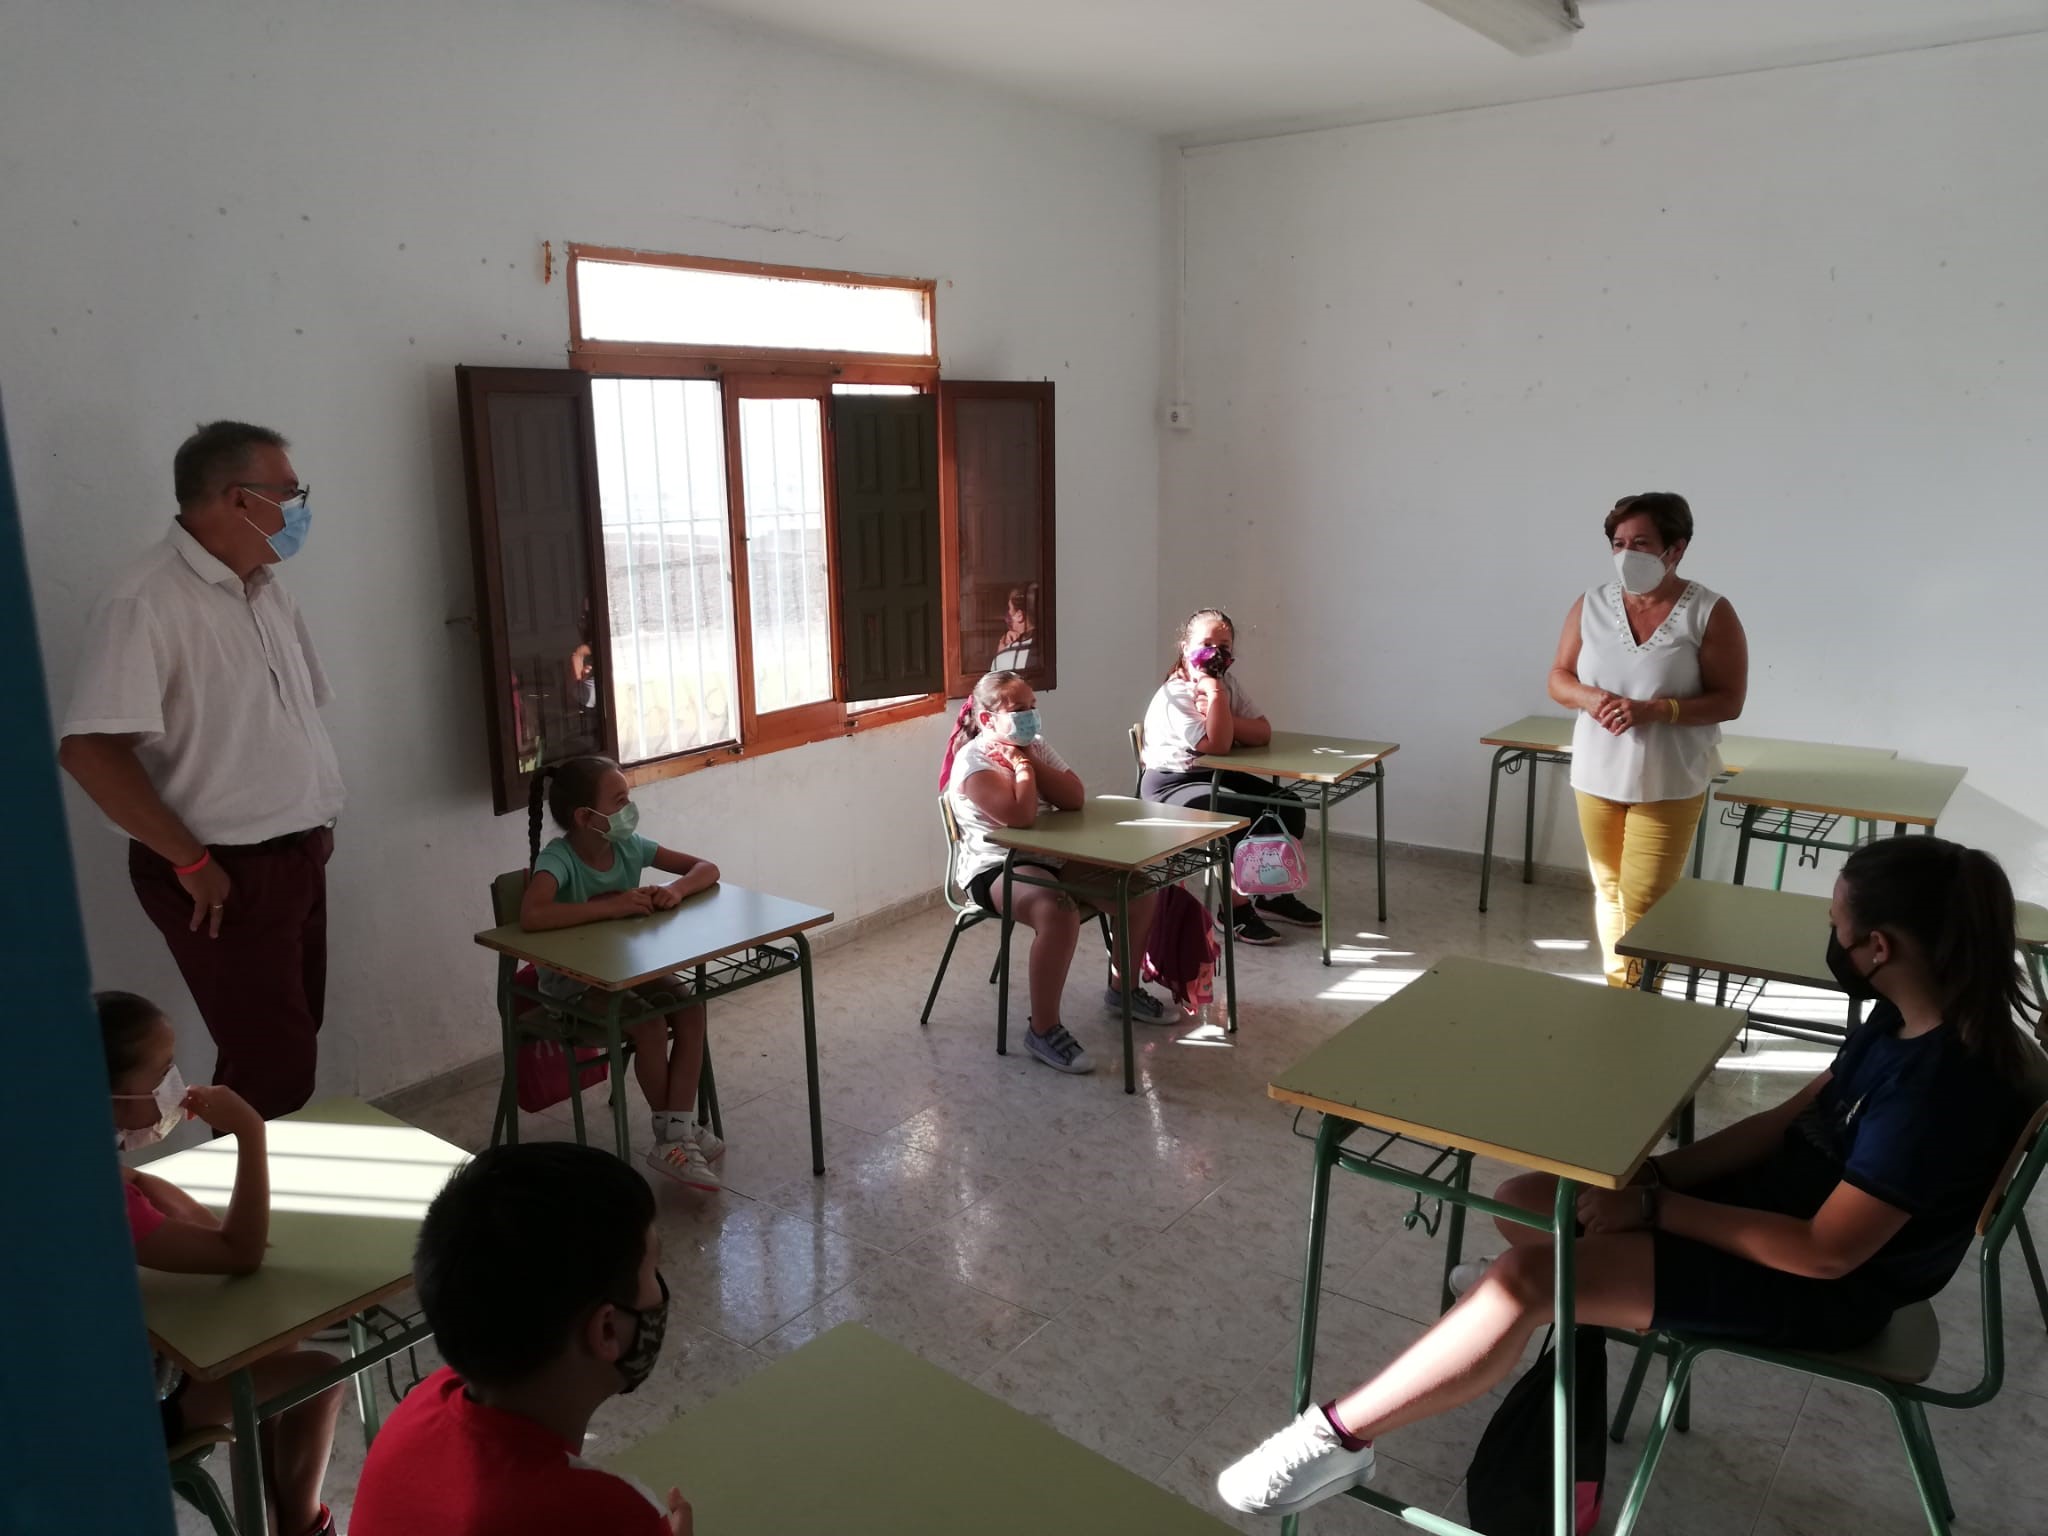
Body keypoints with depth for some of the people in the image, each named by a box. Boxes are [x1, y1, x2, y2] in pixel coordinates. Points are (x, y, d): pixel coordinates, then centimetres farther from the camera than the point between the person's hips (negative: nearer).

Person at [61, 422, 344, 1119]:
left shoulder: (268, 591, 9)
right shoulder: (147, 602, -19)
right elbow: (89, 750, -26)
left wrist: (316, 819, 10)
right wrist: (190, 860, -19)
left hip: (299, 859, 8)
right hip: (228, 875, -8)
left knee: (290, 1046, 17)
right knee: (274, 1070, -4)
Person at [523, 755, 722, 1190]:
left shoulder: (629, 847, -6)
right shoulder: (558, 859, -23)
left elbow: (707, 869, -1)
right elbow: (530, 917, -43)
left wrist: (675, 888, -24)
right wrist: (612, 905, -38)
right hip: (571, 980, -6)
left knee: (690, 1007, -19)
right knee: (650, 1025, -27)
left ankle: (677, 1134, -16)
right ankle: (675, 1130, -6)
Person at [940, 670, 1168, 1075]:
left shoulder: (1036, 745, 9)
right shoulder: (973, 761, -15)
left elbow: (1075, 799, -4)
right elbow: (1021, 816, -28)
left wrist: (1029, 759, -10)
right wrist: (1021, 764, -15)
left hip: (1055, 858, 8)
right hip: (996, 868, -8)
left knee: (1142, 888, 1)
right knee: (1060, 912, -38)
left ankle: (1122, 989, 22)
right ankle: (1044, 1030, -24)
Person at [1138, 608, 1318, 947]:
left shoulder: (1228, 682, 2)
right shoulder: (1173, 697, -21)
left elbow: (1263, 733, -8)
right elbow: (1217, 745, -30)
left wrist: (1221, 718, -24)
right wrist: (1214, 692, -30)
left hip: (1216, 776, 8)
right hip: (1170, 786, -8)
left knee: (1288, 807, -5)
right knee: (1246, 815, -29)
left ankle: (1272, 894, 12)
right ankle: (1236, 908, -11)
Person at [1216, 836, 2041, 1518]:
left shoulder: (1939, 1080, -30)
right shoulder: (1904, 1017, 0)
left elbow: (1828, 1251, -28)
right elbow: (1789, 1120, 7)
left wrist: (1657, 1207, -19)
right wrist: (1650, 1172, -5)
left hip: (1825, 1291, -9)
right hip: (1781, 1193, 9)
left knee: (1525, 1280, -24)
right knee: (1524, 1201, 5)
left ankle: (1339, 1437, -16)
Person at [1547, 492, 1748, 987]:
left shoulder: (1710, 613, -10)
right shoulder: (1592, 606, 0)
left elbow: (1728, 701, -10)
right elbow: (1558, 679, 7)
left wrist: (1653, 710, -24)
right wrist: (1588, 696, -16)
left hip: (1668, 784, -4)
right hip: (1597, 776, 4)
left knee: (1642, 904, -3)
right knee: (1608, 890, 15)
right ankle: (1616, 987, 30)